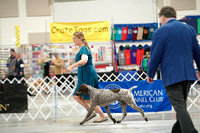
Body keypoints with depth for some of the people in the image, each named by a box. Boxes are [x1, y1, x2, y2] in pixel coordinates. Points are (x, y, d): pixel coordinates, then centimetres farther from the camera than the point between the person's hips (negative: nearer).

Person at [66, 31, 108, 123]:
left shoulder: (83, 49, -16)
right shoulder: (81, 49, 14)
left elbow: (84, 61, -37)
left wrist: (72, 66, -43)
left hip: (88, 76, -10)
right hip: (83, 77, 10)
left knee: (88, 99, -4)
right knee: (76, 96, 9)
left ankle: (103, 116, 5)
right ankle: (91, 112, 13)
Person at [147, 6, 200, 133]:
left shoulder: (161, 32, -7)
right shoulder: (189, 29, 10)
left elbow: (155, 55, -7)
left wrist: (150, 74, 5)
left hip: (171, 76, -6)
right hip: (188, 74, 6)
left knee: (179, 107, -9)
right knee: (182, 105, 17)